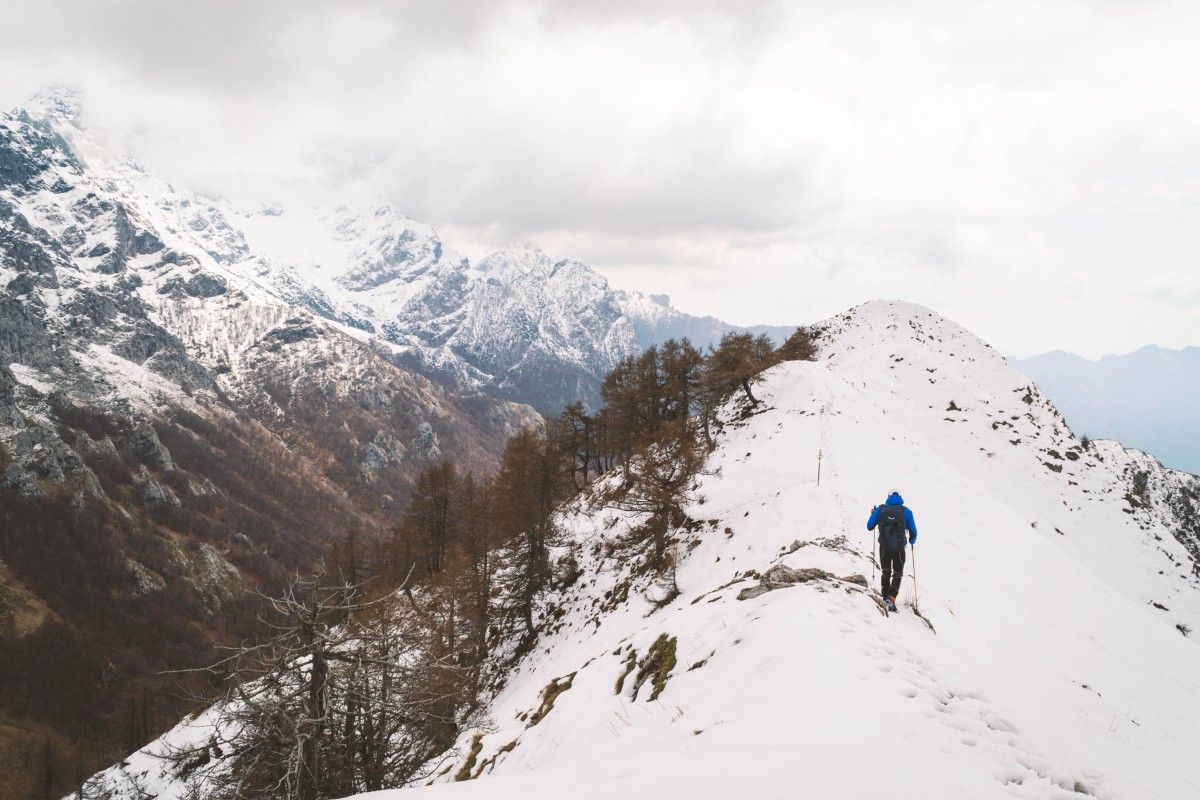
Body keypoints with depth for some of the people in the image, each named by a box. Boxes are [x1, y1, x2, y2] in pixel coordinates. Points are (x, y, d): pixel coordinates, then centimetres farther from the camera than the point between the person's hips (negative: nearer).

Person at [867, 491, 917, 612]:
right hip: (899, 548, -1)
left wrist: (872, 514, 25)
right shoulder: (906, 511, 1)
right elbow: (913, 532, 4)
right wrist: (912, 541, 25)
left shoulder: (880, 509, 2)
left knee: (886, 572, 22)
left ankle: (885, 598, 25)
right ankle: (891, 598, -9)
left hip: (884, 547, 1)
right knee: (897, 574, 11)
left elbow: (869, 526, 7)